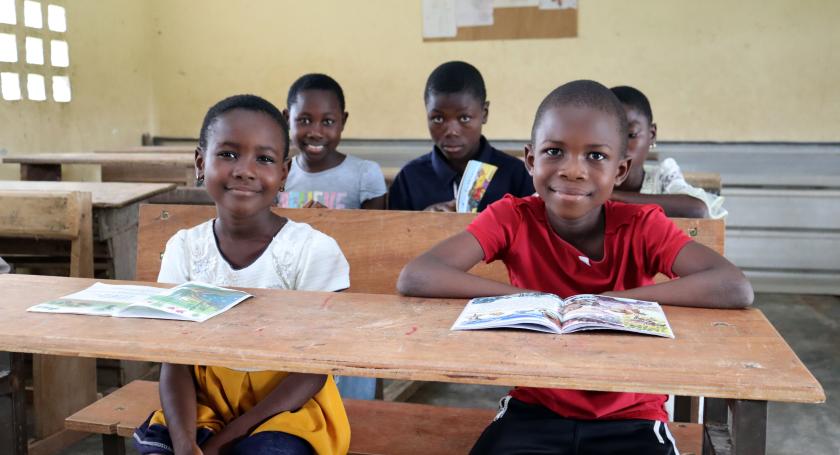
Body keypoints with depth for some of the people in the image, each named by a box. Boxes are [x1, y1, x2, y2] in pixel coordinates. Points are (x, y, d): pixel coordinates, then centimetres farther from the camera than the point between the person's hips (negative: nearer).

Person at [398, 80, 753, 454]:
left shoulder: (642, 226, -10)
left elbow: (737, 290, -24)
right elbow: (414, 277, -22)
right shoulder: (513, 219, -10)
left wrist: (609, 302, -26)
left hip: (629, 418, 1)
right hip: (535, 409, -1)